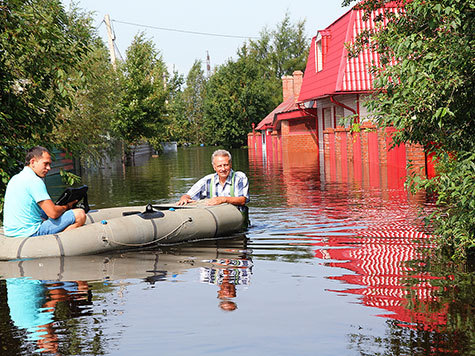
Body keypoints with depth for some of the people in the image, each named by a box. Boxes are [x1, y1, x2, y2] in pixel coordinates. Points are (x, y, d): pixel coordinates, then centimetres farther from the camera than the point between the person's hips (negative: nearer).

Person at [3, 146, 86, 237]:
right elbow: (54, 213, -18)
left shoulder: (15, 178, 16)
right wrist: (67, 206, 4)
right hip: (30, 233, -10)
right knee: (80, 214, -13)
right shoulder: (34, 181, -14)